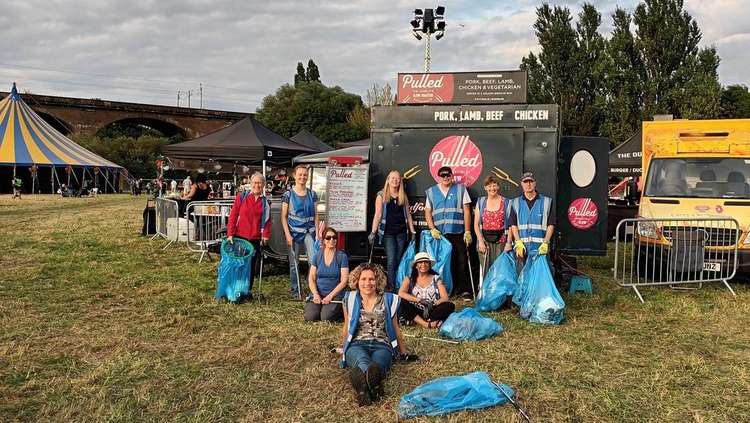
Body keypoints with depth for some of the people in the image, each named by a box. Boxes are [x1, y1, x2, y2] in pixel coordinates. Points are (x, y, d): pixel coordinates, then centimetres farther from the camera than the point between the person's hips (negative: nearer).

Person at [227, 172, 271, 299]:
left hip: (255, 238, 2)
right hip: (239, 236, -2)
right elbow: (233, 216, -2)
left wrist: (266, 235, -6)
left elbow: (267, 220, 7)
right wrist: (230, 234, -8)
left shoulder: (266, 202, 8)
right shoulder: (241, 197, 0)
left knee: (252, 266, 7)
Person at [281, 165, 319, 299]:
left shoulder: (312, 194, 8)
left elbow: (315, 215, 10)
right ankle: (294, 290, 18)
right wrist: (287, 234, -8)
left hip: (309, 231, 2)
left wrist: (317, 232, 2)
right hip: (294, 231, -2)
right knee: (294, 262, 5)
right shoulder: (288, 195, 0)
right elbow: (284, 216, 0)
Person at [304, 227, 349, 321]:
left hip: (335, 294, -3)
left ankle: (340, 311, 7)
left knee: (326, 318, -26)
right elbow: (311, 278, 6)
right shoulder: (317, 255, 7)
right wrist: (315, 294, -11)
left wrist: (330, 296, -15)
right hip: (318, 293, 3)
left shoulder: (342, 256, -2)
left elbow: (344, 281, -6)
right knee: (310, 318, -20)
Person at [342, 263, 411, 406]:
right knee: (362, 360, -40)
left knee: (377, 363, -40)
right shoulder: (350, 299, 16)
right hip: (357, 345, 0)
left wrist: (404, 353, 25)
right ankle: (373, 381, -73)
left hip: (381, 346, 0)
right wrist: (345, 348, 32)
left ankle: (361, 378, -73)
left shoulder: (388, 300, 15)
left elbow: (396, 329, 21)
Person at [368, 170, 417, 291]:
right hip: (388, 232, -3)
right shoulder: (381, 195, 1)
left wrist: (412, 231, 7)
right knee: (391, 260, -12)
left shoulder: (403, 196, 11)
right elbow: (378, 215, -4)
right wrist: (373, 232, -10)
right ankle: (391, 287, -11)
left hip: (401, 232, 3)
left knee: (399, 260, 6)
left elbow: (408, 215, 12)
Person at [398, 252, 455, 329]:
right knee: (403, 303, -29)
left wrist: (432, 304, -21)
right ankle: (427, 325, -35)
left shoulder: (436, 279, 8)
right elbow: (401, 293, -12)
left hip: (433, 312, 0)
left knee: (450, 305, -24)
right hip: (416, 314, 0)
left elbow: (445, 298, -2)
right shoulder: (409, 279, 7)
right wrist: (419, 300, -22)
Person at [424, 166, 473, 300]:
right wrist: (432, 229, -5)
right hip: (439, 234, 2)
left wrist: (467, 231, -6)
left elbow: (466, 211, 2)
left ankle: (465, 291, 1)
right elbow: (427, 212, 10)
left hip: (458, 233, -2)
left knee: (462, 262, -4)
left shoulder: (461, 189, 6)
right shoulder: (431, 192, 13)